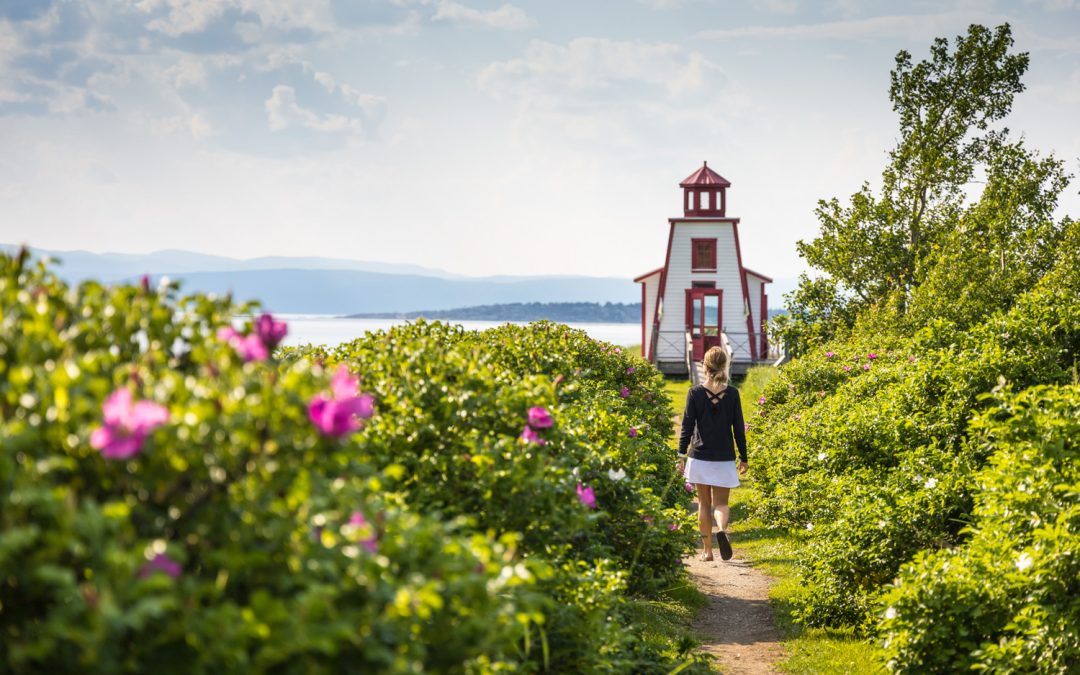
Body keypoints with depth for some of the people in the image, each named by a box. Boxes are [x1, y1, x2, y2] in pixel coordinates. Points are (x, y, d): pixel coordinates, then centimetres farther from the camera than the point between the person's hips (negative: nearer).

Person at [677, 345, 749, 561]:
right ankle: (722, 529, -26)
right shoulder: (732, 394, -3)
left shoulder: (695, 392, -5)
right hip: (724, 458, 0)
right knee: (721, 502, 6)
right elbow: (739, 428, 0)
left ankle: (707, 550, 14)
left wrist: (681, 455, 0)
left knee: (704, 503, 11)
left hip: (700, 456, 0)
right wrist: (743, 457, 8)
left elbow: (687, 426, -5)